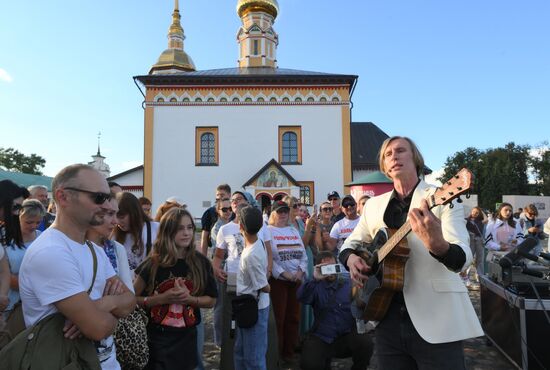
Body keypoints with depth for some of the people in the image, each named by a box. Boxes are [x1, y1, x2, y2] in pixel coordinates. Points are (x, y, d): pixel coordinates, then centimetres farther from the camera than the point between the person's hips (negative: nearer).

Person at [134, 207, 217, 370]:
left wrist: (188, 298, -17)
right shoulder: (153, 263, -10)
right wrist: (162, 298, -21)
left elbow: (211, 300, 1)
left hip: (187, 337, 3)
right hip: (157, 338, -3)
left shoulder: (201, 262, -5)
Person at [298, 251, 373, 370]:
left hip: (347, 335, 1)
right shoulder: (316, 285, -1)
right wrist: (314, 279, -33)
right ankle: (325, 360, 14)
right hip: (321, 338, 0)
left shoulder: (349, 282, 3)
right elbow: (302, 297, -20)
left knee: (365, 343, -28)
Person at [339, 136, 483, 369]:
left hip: (436, 321, -4)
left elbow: (462, 259, -19)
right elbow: (349, 245, 16)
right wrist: (351, 259, -7)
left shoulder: (442, 199, -6)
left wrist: (437, 244, -40)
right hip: (387, 319, 4)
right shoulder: (373, 204, 8)